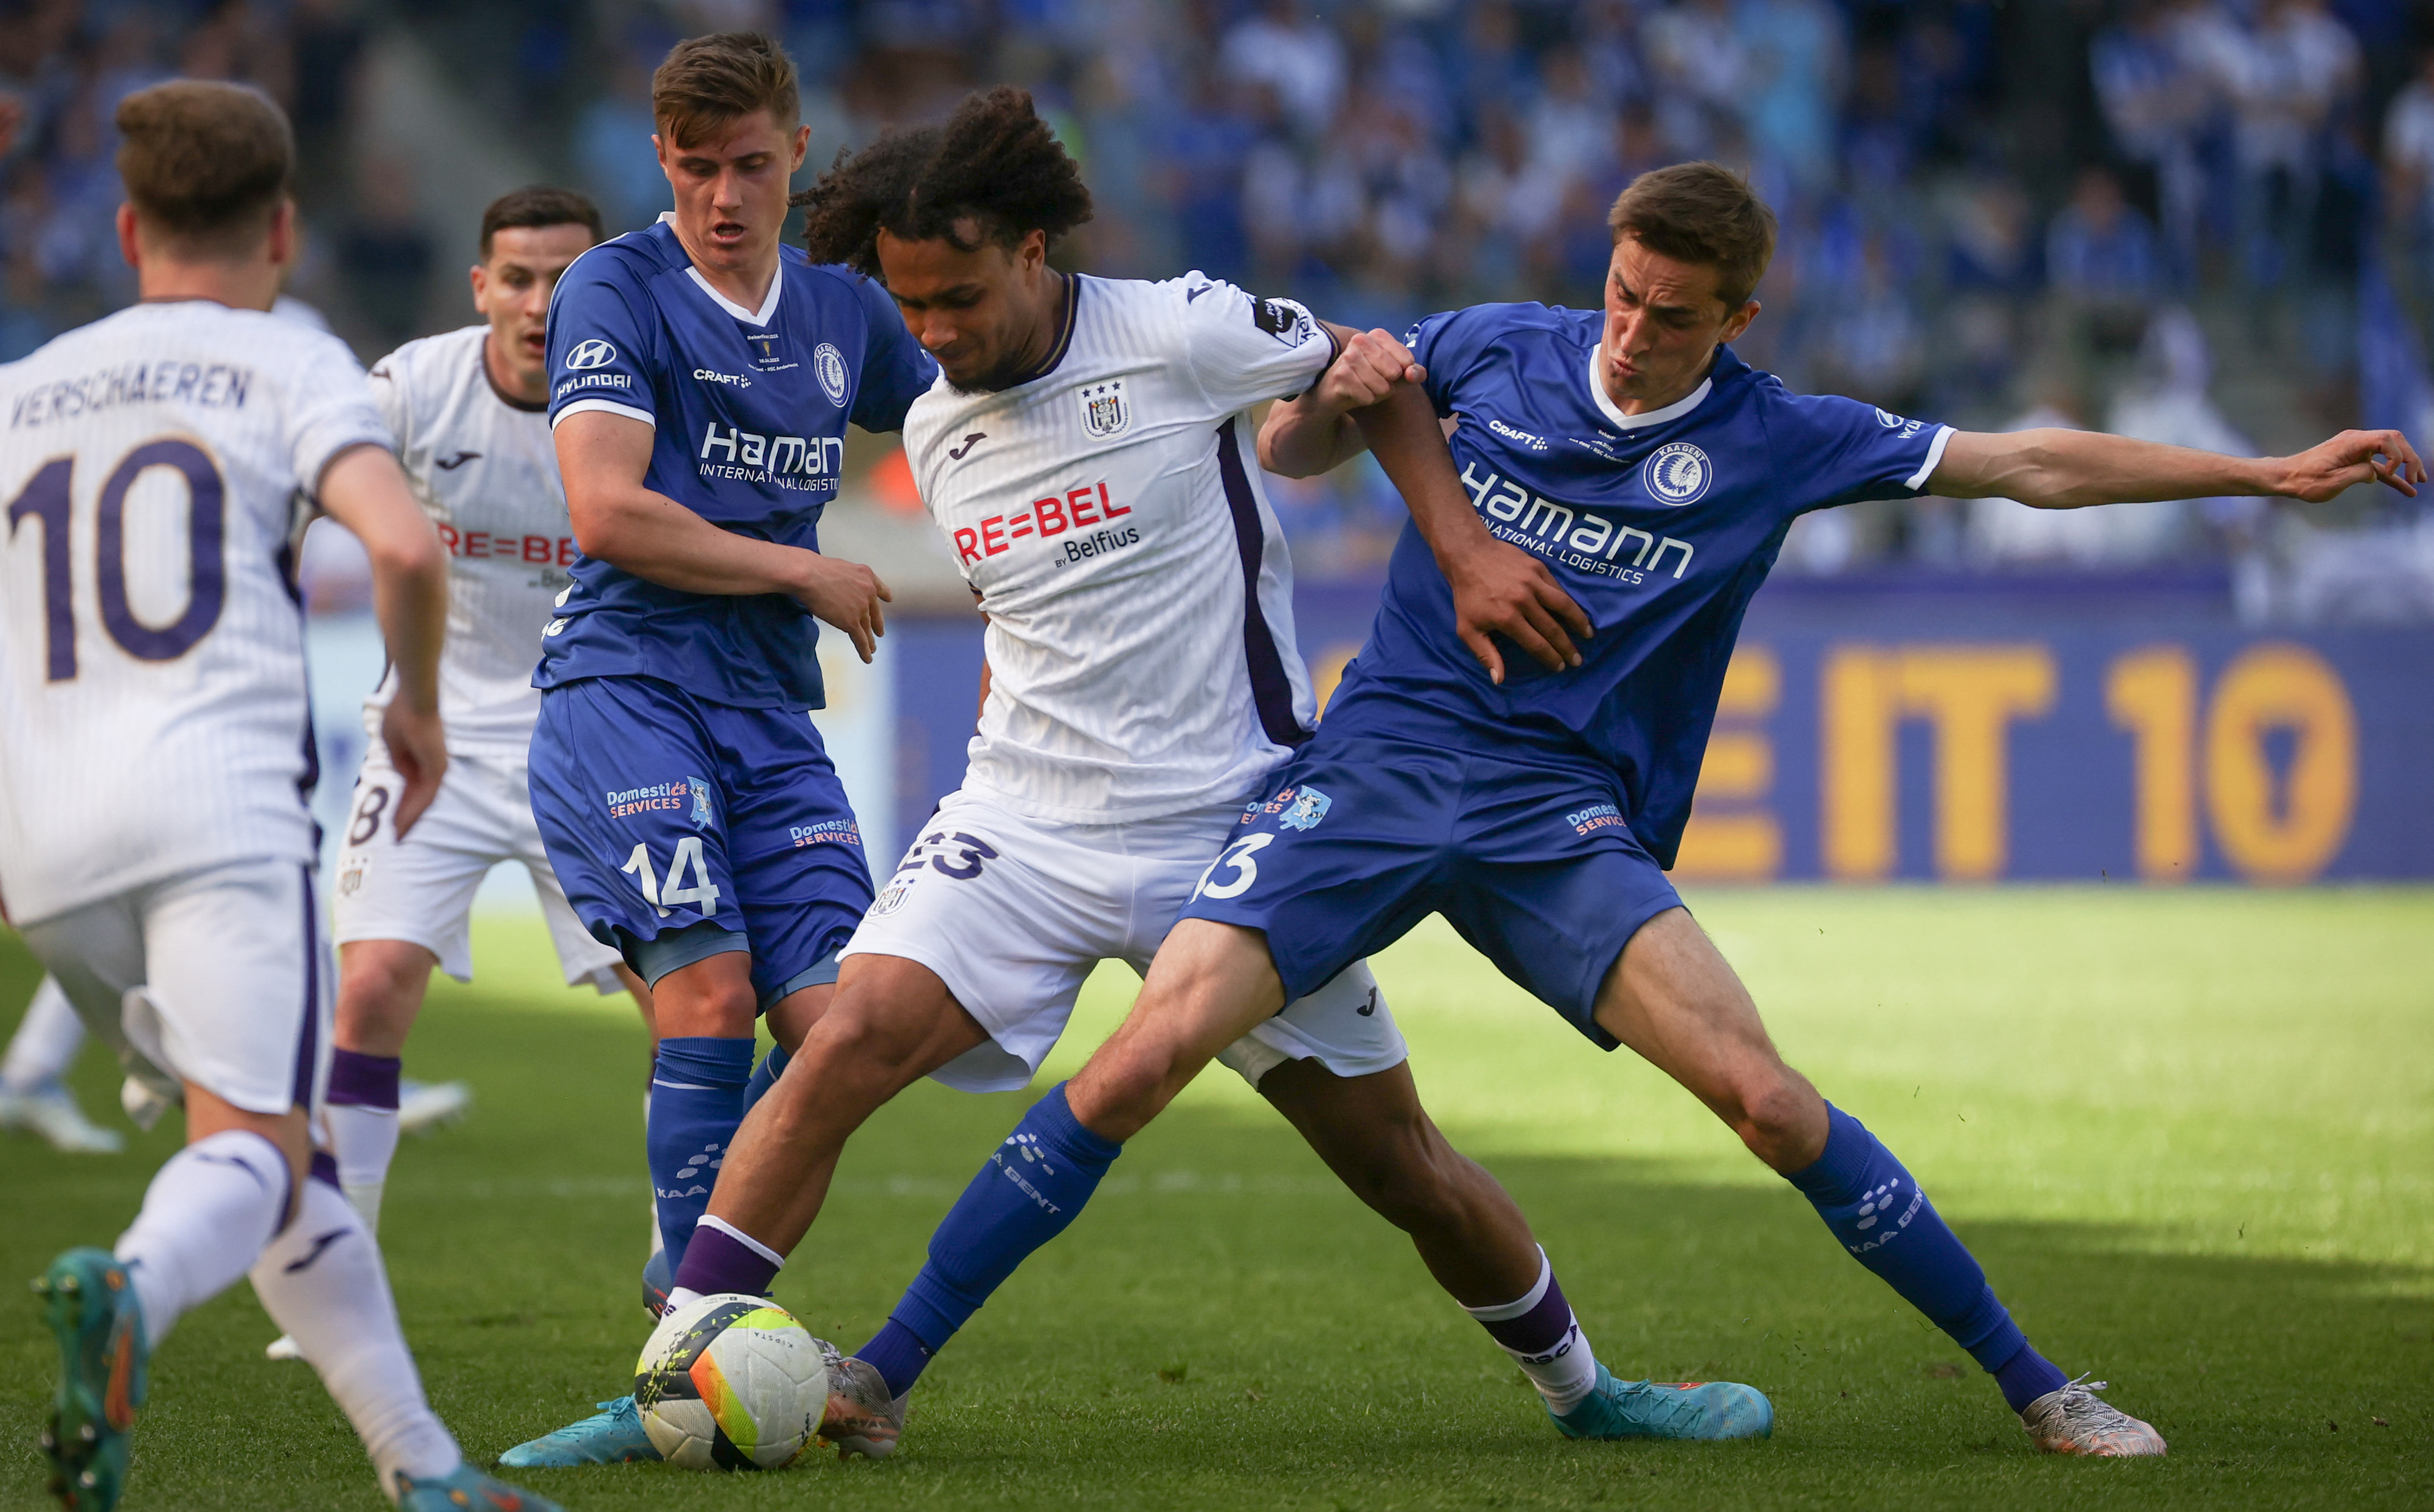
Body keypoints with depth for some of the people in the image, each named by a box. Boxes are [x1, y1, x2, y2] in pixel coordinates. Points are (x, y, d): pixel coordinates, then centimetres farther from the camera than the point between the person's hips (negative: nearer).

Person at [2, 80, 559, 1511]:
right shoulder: (290, 365, 8)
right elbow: (406, 545, -8)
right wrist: (418, 700, 9)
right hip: (219, 801, -5)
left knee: (269, 1140, 16)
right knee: (257, 1154, -13)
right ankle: (131, 1291, -46)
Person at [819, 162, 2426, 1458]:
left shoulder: (1776, 441, 3)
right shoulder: (1494, 349, 5)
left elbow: (2037, 465, 6)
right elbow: (1295, 445, 17)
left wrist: (2277, 473, 3)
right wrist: (1325, 394, -8)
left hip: (1567, 817, 0)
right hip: (1379, 761, 0)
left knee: (1767, 1095, -17)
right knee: (1149, 1052, -18)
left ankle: (2036, 1387, -1)